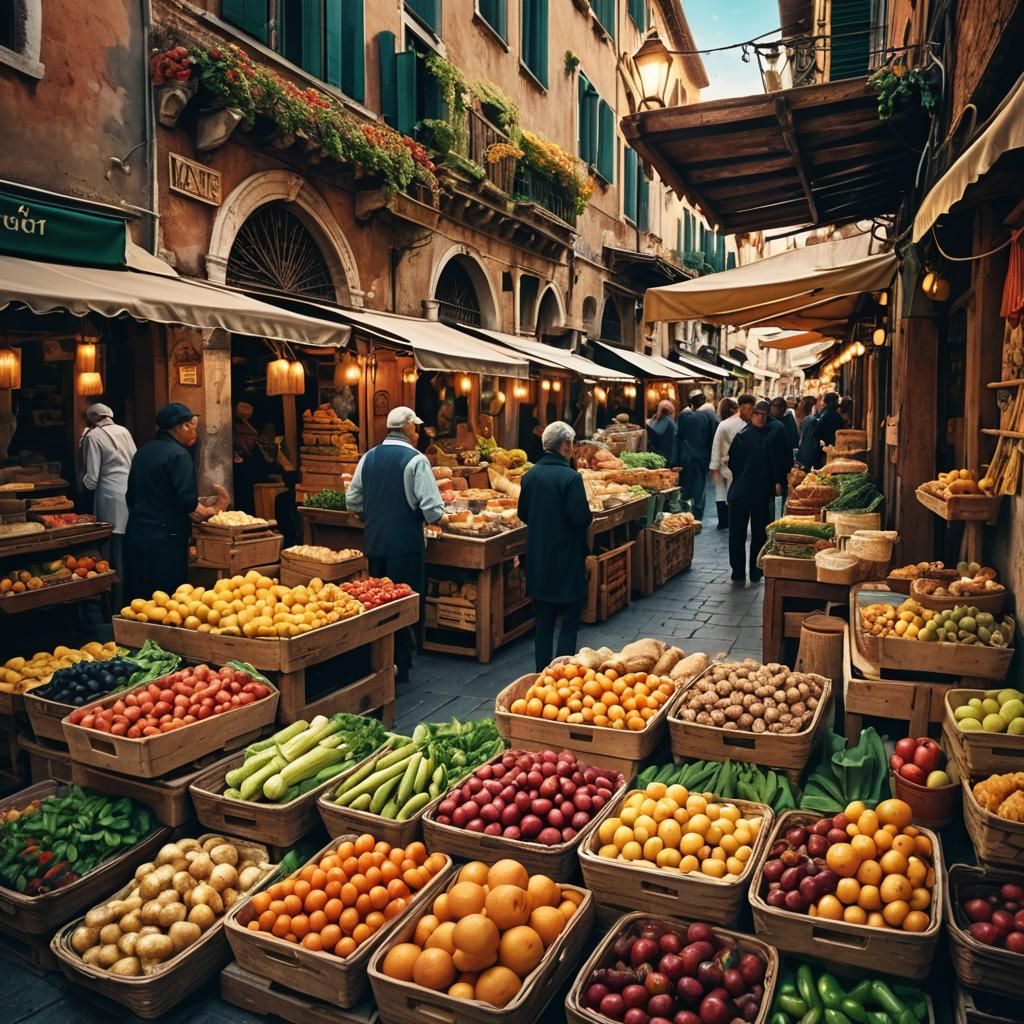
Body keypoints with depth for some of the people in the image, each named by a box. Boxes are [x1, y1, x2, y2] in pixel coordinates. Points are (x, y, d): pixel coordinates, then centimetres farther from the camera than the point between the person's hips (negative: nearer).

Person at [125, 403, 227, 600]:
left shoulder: (143, 451, 14)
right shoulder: (179, 454, -12)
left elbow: (131, 495, 20)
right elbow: (187, 501, -19)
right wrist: (209, 510, -2)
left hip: (135, 532, 8)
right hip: (165, 538, -8)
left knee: (138, 597, 12)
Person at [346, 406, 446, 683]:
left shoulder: (369, 457, 5)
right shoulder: (416, 459, -11)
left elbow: (352, 501, 10)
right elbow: (431, 507, -17)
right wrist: (441, 519, 3)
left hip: (374, 543, 6)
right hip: (405, 544, -5)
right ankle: (399, 666, 10)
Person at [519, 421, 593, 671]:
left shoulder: (530, 475, 1)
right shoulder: (571, 477, -18)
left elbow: (523, 514, 9)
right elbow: (582, 519, -20)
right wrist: (587, 515, 1)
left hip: (538, 559, 6)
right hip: (567, 559, -6)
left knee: (543, 619, 16)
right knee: (570, 618, 7)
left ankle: (543, 669, 22)